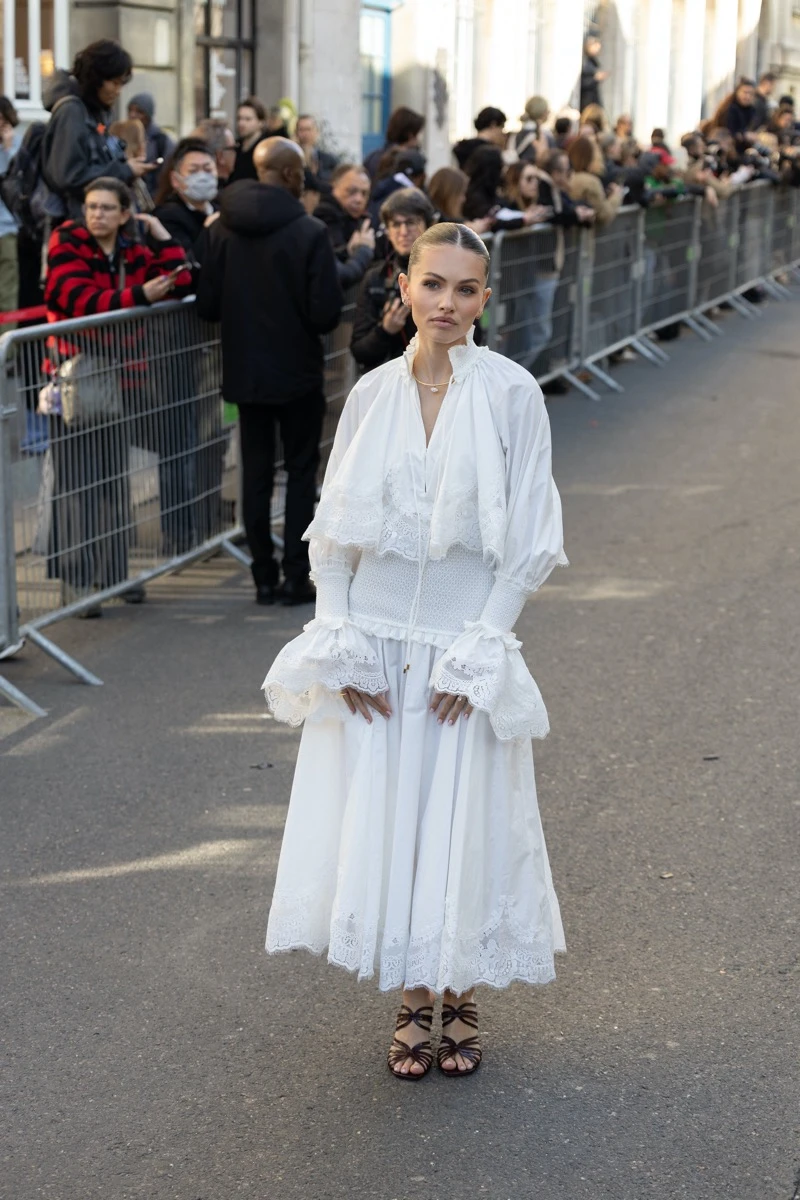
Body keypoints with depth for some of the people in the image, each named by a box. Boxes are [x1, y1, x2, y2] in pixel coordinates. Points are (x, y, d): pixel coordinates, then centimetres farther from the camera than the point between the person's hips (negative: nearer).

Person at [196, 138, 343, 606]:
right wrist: (299, 319, 6)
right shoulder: (309, 232, -15)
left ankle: (265, 578, 14)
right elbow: (326, 312, -16)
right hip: (297, 373, -4)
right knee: (302, 471, 8)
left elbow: (207, 305, -2)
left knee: (255, 473, 11)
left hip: (244, 370, 4)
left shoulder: (223, 229, -3)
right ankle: (296, 576, 6)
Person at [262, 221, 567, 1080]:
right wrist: (340, 646, -3)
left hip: (467, 643, -2)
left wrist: (475, 657, -10)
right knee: (377, 823, 5)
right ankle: (412, 1004, 23)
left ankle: (461, 1000, 26)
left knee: (465, 827, 4)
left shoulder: (511, 394, -8)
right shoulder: (374, 392, 1)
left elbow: (527, 543, -7)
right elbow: (332, 529, 5)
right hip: (375, 643, 3)